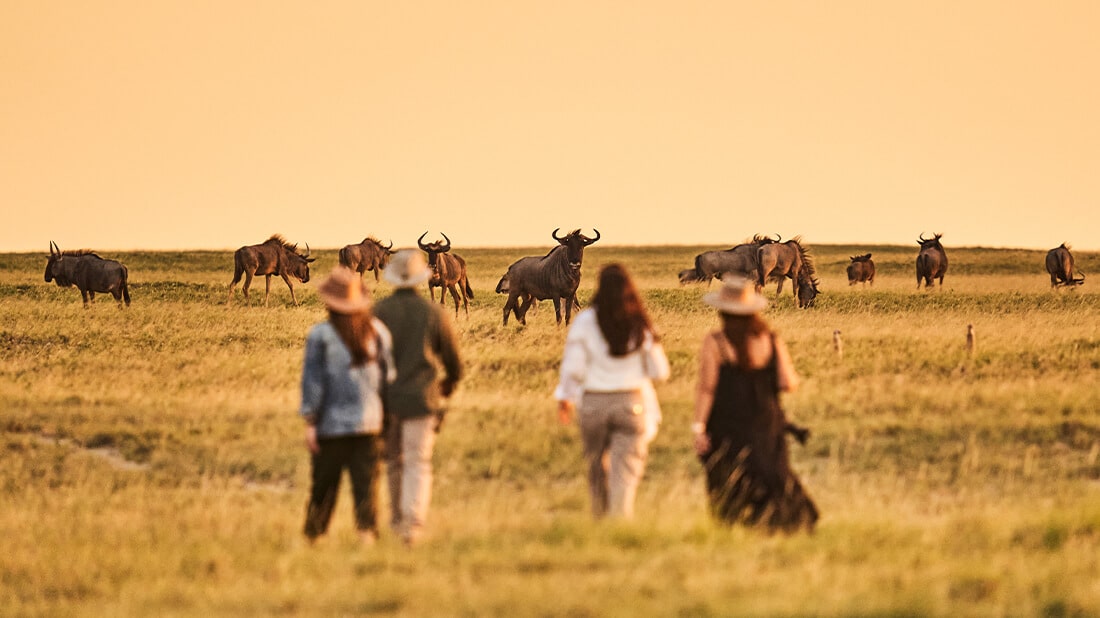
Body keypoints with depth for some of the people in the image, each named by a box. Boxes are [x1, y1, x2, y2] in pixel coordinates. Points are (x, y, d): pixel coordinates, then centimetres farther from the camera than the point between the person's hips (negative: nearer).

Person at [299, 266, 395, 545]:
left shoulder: (320, 335, -8)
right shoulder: (377, 331, 2)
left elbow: (313, 380, -8)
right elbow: (388, 375, 6)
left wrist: (310, 422, -5)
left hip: (331, 424, -2)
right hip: (369, 422, 2)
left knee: (324, 483, 9)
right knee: (367, 480, 1)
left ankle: (313, 534, 20)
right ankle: (367, 530, -9)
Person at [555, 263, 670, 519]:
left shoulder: (585, 321, -8)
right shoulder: (640, 325, -5)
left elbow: (573, 366, -6)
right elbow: (660, 371, 0)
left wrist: (565, 397, 9)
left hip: (593, 402, 1)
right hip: (632, 402, -1)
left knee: (597, 465, 19)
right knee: (626, 469, 0)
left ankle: (600, 519, 34)